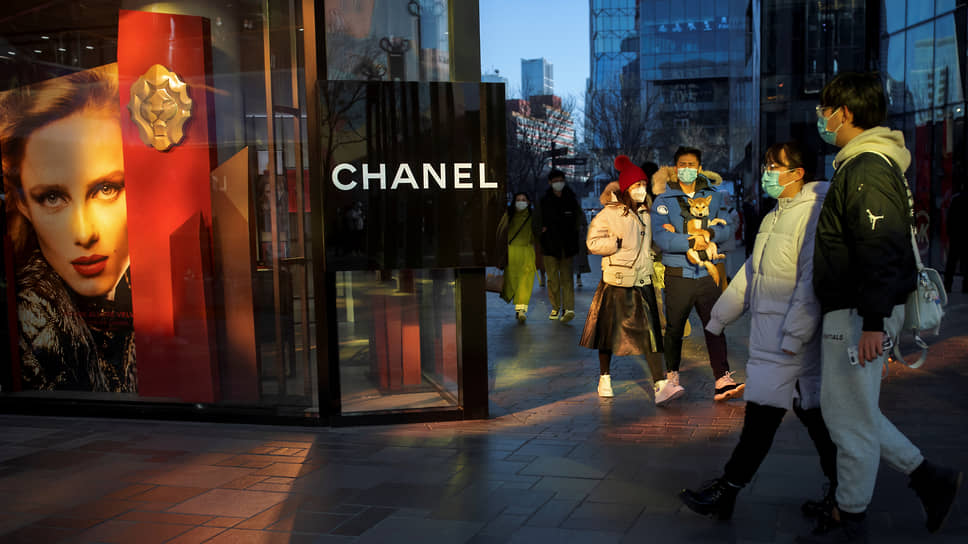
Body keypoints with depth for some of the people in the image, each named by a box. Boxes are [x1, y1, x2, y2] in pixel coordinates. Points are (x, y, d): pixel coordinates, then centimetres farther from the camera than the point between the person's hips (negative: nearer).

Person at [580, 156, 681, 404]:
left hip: (643, 282, 4)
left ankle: (661, 385, -12)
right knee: (609, 332, 7)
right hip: (616, 283, -4)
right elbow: (593, 242, -9)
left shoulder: (645, 214, 12)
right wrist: (619, 242, -16)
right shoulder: (609, 213, -5)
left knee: (650, 333, -6)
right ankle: (604, 379, 24)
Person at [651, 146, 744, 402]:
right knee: (674, 328, 7)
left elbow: (728, 228, 6)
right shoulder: (663, 201, 0)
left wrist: (710, 232, -14)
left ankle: (722, 380, -6)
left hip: (707, 273, 2)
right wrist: (692, 242, -18)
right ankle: (672, 374, 25)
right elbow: (660, 237, -12)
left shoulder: (713, 197, 12)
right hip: (678, 274, -2)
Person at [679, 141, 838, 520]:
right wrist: (719, 317, 24)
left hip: (790, 336, -9)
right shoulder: (774, 217, 18)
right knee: (811, 412, 13)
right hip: (766, 332, 9)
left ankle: (726, 492, 0)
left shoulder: (814, 214, -13)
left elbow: (813, 282, -19)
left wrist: (793, 336, -22)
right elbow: (750, 272, 23)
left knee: (763, 412, -5)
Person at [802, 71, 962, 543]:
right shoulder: (858, 165, 16)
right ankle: (929, 477, 25)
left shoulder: (869, 169, -17)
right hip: (846, 310, 11)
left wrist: (874, 321, -27)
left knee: (850, 415, 1)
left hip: (859, 315, -11)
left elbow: (881, 249, -24)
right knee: (842, 407, 17)